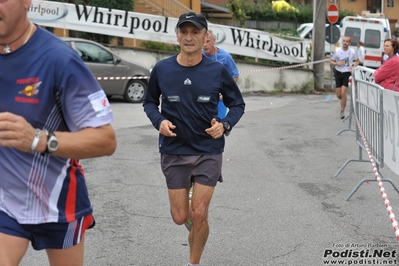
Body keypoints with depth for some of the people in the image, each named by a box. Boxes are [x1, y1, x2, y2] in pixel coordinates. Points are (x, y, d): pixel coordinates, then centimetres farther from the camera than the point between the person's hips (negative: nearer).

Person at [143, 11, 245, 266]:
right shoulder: (161, 69, -7)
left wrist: (225, 125, -15)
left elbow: (238, 104, 4)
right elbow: (149, 102, 9)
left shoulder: (217, 70, -9)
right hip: (174, 152, 1)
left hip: (209, 152, -1)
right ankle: (196, 222, 43)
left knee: (199, 216, -4)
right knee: (180, 217, 5)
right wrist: (159, 121, -11)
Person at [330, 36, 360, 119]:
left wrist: (353, 67, -7)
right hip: (338, 73, 2)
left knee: (343, 93, -13)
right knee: (338, 95, 4)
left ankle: (342, 111, -2)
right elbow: (331, 61, 6)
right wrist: (337, 63, -15)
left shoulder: (352, 52, -5)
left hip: (347, 73, -2)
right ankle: (344, 101, 39)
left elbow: (357, 61, 11)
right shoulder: (337, 51, -3)